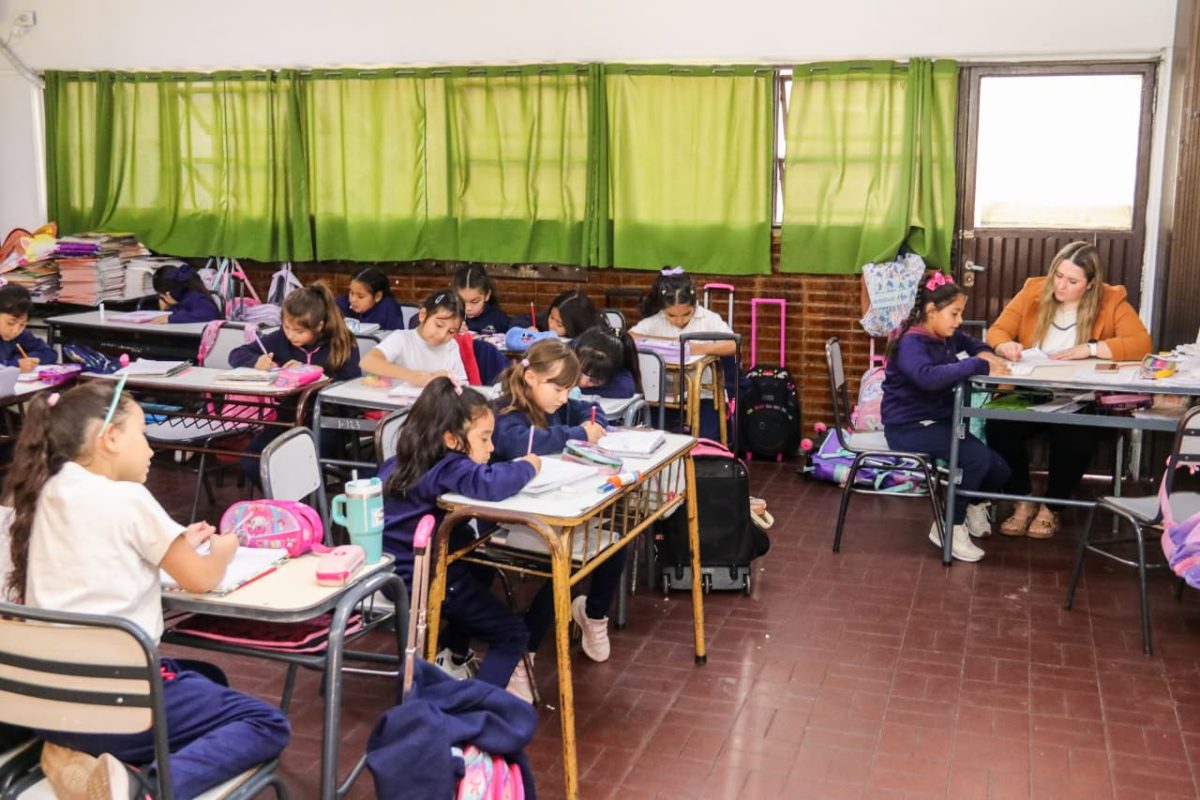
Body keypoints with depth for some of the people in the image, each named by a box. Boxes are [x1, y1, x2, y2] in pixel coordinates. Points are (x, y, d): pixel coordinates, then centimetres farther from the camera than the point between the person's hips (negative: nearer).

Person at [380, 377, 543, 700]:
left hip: (397, 570, 9)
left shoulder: (403, 463, 5)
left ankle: (453, 659, 43)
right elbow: (490, 485, -41)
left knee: (480, 573, 36)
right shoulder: (447, 469, -22)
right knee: (512, 634, 1)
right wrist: (527, 467, -22)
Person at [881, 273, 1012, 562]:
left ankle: (974, 504, 31)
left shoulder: (946, 337, 7)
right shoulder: (911, 342, -18)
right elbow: (927, 376, -39)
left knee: (999, 469, -3)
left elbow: (969, 342, 29)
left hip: (938, 422, 8)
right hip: (909, 427, -8)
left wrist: (985, 353, 4)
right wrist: (978, 365, -34)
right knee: (977, 458, -25)